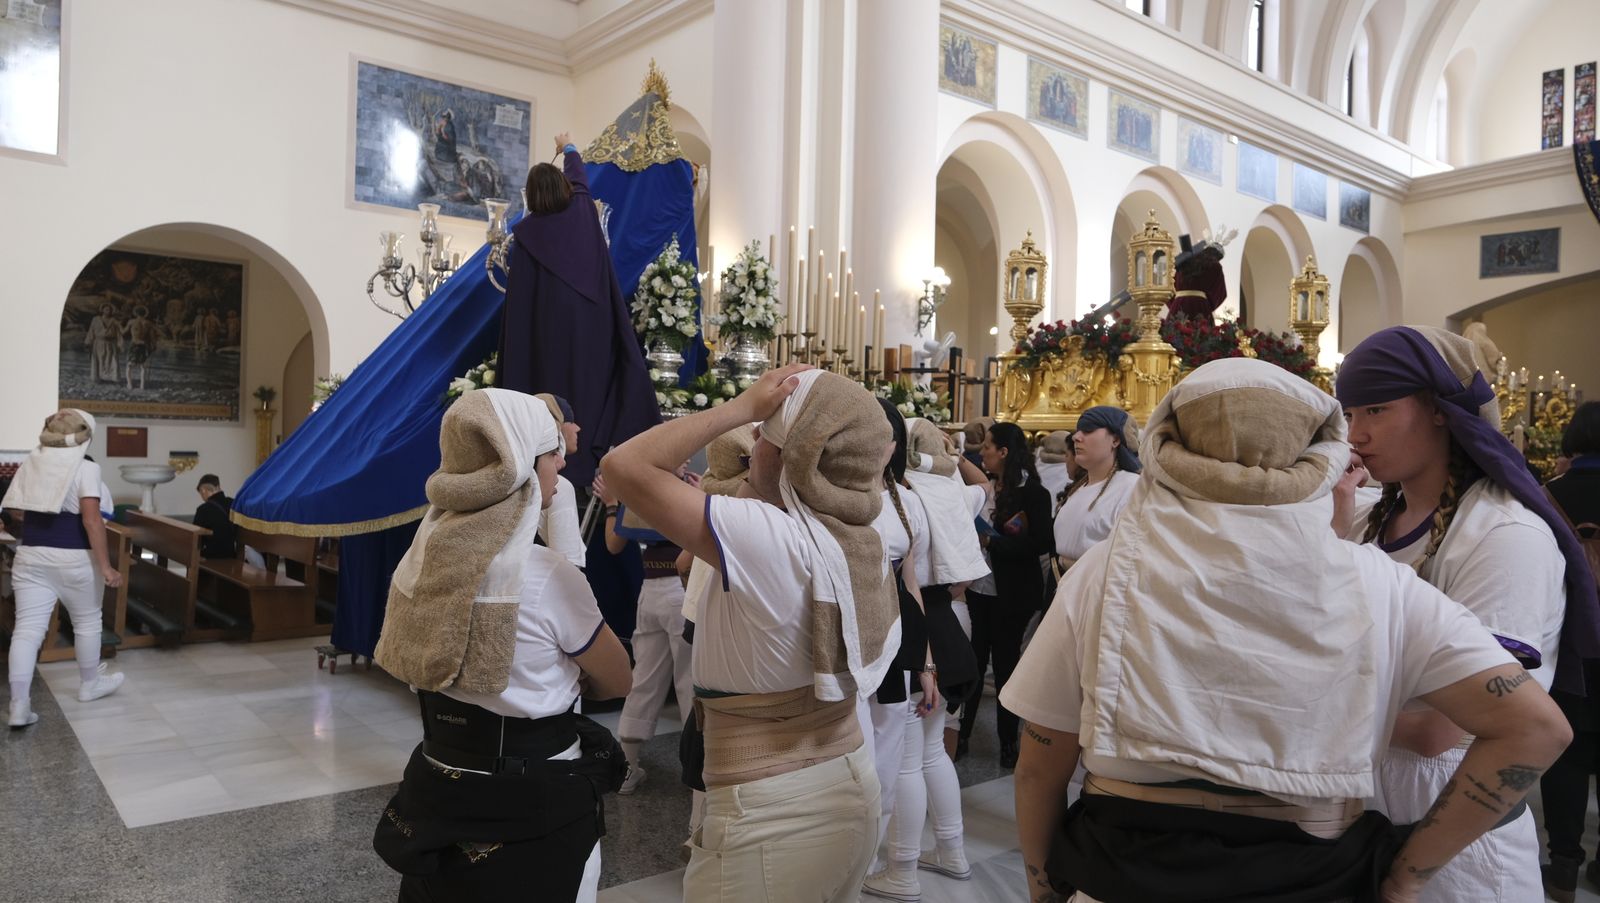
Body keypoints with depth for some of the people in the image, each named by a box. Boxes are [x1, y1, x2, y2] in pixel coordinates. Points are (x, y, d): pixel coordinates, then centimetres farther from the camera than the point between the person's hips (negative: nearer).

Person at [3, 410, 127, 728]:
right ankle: (90, 684, 31)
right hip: (73, 557, -5)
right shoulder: (85, 467, -10)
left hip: (30, 555, 5)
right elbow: (91, 519, -18)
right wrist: (106, 566, -16)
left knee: (28, 627, 2)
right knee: (87, 621, 15)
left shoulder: (29, 463, 8)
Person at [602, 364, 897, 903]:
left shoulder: (765, 536, -24)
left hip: (770, 814, -8)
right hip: (851, 784, 8)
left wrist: (744, 406, -19)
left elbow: (625, 466, -24)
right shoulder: (864, 541, -2)